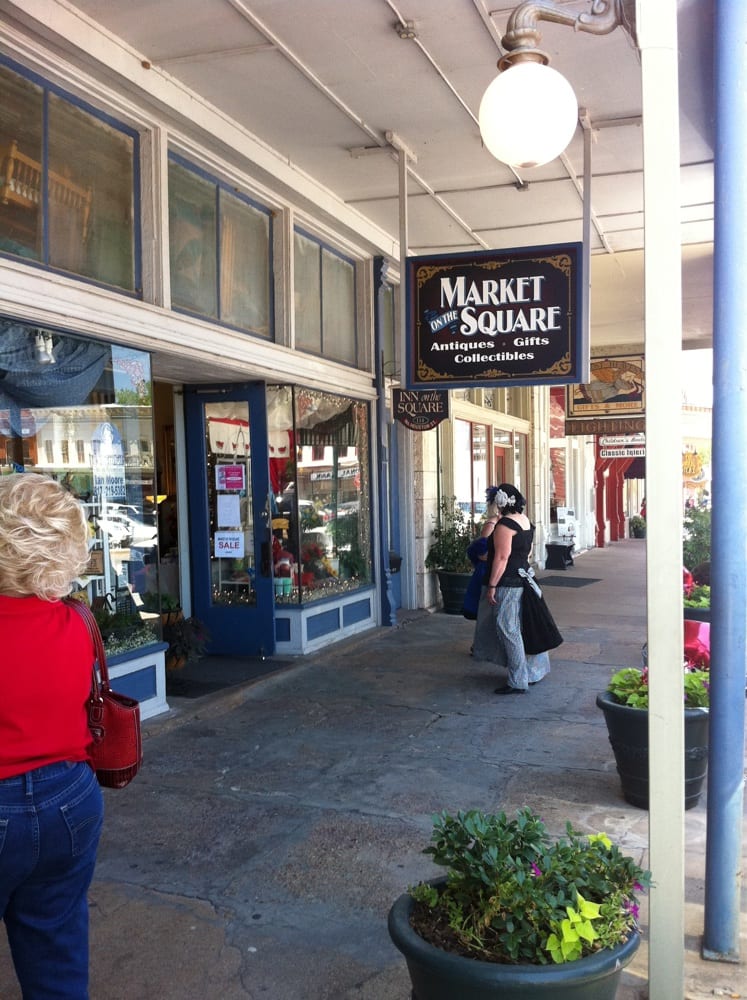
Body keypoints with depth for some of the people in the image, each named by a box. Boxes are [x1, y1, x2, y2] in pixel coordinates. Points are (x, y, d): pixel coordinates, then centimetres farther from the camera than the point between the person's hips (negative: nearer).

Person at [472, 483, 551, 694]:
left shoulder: (505, 524, -17)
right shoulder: (526, 522, 11)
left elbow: (502, 557, -20)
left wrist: (491, 586, -18)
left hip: (507, 583, -9)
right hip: (523, 578, 9)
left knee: (507, 629, -3)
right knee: (522, 628, 17)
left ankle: (517, 682, 1)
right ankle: (534, 671, 26)